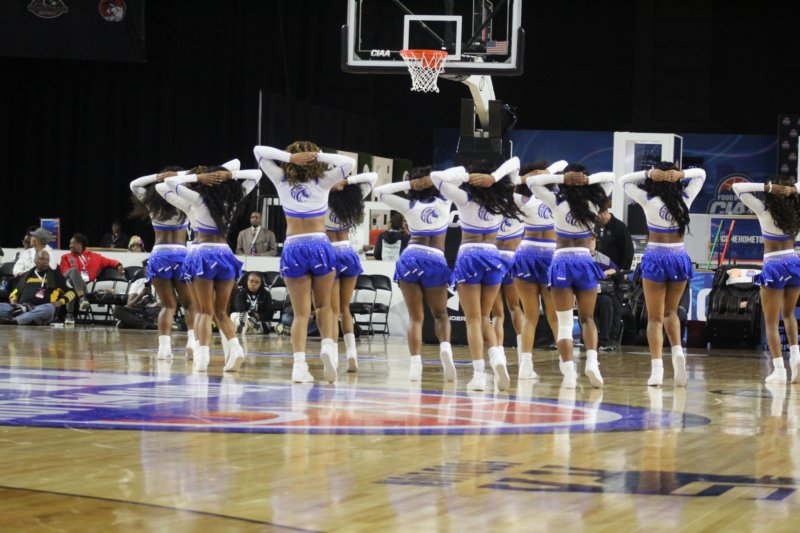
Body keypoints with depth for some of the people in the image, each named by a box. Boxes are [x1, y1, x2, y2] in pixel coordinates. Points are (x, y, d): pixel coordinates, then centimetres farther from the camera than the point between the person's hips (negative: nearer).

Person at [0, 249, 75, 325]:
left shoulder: (55, 275, 19)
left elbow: (71, 291, 16)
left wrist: (60, 302, -2)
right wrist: (13, 300, 10)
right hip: (21, 307, 3)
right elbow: (15, 292, 33)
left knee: (49, 308, -41)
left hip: (41, 309, -3)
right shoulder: (26, 275, 27)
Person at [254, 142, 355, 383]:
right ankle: (328, 345, -9)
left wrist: (290, 157, -2)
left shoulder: (282, 181, 5)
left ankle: (299, 363, -14)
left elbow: (258, 151, 10)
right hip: (320, 246, 0)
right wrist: (319, 156, -3)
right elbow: (349, 163, 1)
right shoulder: (322, 182, 2)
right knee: (324, 305, 16)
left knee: (301, 313, 2)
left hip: (293, 248, 0)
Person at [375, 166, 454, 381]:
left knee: (415, 317, 4)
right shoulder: (444, 202, 9)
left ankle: (415, 364, -13)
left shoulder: (409, 206, 10)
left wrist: (408, 184, 12)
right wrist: (433, 180, 12)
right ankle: (445, 347, -16)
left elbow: (379, 191, 18)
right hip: (436, 261, 0)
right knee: (440, 314, 14)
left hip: (410, 258, 0)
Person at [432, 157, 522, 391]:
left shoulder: (465, 199, -7)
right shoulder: (501, 200, 2)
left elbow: (436, 176, -11)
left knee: (473, 320, 0)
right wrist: (493, 178, -8)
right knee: (484, 317, 15)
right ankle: (497, 355, -9)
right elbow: (514, 162, 8)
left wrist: (465, 174, -11)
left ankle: (479, 374, -8)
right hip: (492, 256, 3)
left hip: (469, 257, -3)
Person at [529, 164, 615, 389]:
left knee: (564, 323, 1)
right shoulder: (593, 202, -2)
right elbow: (609, 177, 11)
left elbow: (532, 181, -2)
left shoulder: (557, 203, -8)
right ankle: (592, 360, -10)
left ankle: (569, 372, -10)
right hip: (584, 261, 1)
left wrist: (561, 178, -9)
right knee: (587, 318, 13)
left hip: (561, 262, -1)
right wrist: (589, 180, -6)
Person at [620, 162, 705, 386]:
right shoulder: (685, 200, 0)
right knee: (670, 312, 20)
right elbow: (700, 173, 14)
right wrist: (681, 174, -4)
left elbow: (625, 181, 6)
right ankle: (677, 350, -5)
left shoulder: (648, 201, -8)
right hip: (679, 257, 3)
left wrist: (648, 173, -6)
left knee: (655, 318, 2)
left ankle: (657, 369, -8)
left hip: (655, 258, -3)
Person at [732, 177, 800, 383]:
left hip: (774, 267, -4)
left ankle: (779, 369, -5)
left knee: (771, 322, 3)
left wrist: (766, 187, -13)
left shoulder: (764, 211, -10)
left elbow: (737, 187, -8)